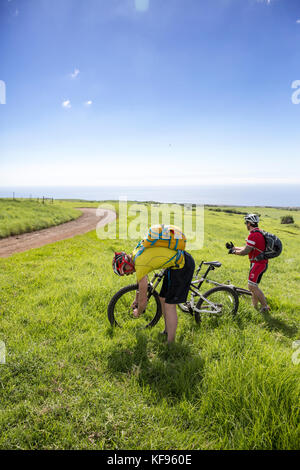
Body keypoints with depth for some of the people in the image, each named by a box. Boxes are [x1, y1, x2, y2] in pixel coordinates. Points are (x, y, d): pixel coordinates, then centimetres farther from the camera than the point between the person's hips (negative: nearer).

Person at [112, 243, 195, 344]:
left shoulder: (140, 267, -20)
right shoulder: (135, 253, 6)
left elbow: (143, 300, -10)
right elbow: (140, 280, 25)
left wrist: (138, 313, 11)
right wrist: (136, 299, 33)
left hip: (182, 266, -10)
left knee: (169, 306, -6)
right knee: (163, 299, 16)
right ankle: (167, 332, 32)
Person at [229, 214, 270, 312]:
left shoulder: (253, 235, -20)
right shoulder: (259, 233, 14)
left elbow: (244, 252, -18)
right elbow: (247, 248, 19)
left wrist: (234, 251, -2)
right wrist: (234, 247, 23)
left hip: (258, 264, -10)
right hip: (261, 263, 10)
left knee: (252, 286, -9)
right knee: (253, 286, 15)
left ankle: (265, 307, -1)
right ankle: (255, 306, 24)